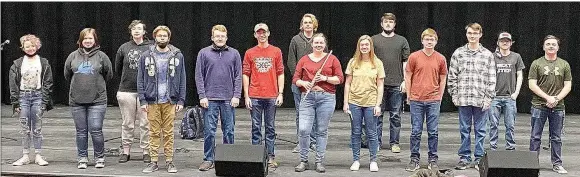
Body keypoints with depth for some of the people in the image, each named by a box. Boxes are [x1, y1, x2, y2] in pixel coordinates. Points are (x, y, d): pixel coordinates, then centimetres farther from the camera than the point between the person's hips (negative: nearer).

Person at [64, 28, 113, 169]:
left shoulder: (101, 56, -1)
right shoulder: (73, 56, 6)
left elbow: (108, 74, 10)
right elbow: (67, 74, 17)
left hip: (97, 100, -2)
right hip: (77, 100, 3)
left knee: (96, 130, -5)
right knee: (81, 131, 8)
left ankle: (100, 158, 10)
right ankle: (82, 158, 17)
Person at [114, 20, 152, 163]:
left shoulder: (150, 48, -2)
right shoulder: (124, 48, 5)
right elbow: (117, 68, 16)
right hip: (126, 91, 2)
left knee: (145, 123, 0)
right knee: (127, 123, 8)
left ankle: (146, 151, 9)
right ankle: (126, 151, 15)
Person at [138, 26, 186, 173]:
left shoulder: (177, 56, 4)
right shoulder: (146, 56, 4)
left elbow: (182, 80, 5)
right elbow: (140, 79, 4)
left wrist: (181, 100, -2)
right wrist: (142, 100, -4)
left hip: (170, 101, 0)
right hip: (152, 101, 0)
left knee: (169, 133, 3)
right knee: (154, 133, 3)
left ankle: (169, 161, 10)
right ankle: (154, 161, 9)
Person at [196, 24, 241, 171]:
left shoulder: (234, 54, 7)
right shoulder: (204, 53, 3)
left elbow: (238, 76, 5)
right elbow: (199, 76, 1)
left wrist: (236, 96, -3)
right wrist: (202, 96, -6)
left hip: (229, 99, 1)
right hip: (210, 99, -1)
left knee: (229, 131, 6)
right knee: (209, 131, 0)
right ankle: (208, 159, 8)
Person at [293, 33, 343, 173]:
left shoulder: (332, 59, 8)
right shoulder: (304, 60, 12)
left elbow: (340, 78, 4)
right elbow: (295, 79, 10)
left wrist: (325, 78, -10)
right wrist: (303, 83, -11)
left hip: (326, 97, -1)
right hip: (307, 97, 1)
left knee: (322, 131, 2)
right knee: (303, 130, -8)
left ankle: (320, 161, 11)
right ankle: (303, 161, 5)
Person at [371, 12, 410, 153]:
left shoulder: (402, 41, 10)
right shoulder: (374, 40, 7)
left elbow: (406, 62, 8)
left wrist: (405, 81, 0)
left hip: (396, 84, 1)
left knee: (395, 115, 4)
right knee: (377, 114, 3)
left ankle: (394, 143, 12)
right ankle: (377, 142, 10)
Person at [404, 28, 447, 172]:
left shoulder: (441, 59, 4)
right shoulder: (414, 57, 0)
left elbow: (443, 79, 12)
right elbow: (408, 77, 5)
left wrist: (439, 97, 8)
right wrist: (409, 96, 3)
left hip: (434, 101, 1)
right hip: (416, 100, -1)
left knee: (433, 132, 4)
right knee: (416, 131, 3)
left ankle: (433, 160, 13)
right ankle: (414, 159, 10)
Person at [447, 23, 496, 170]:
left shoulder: (488, 55, 3)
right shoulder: (458, 53, 4)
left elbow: (491, 79, 2)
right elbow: (452, 76, 6)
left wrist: (488, 97, -4)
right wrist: (454, 95, 0)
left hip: (481, 100, -1)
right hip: (463, 99, 1)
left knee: (480, 130, 6)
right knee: (464, 129, 7)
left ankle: (479, 158, 14)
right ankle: (464, 157, 15)